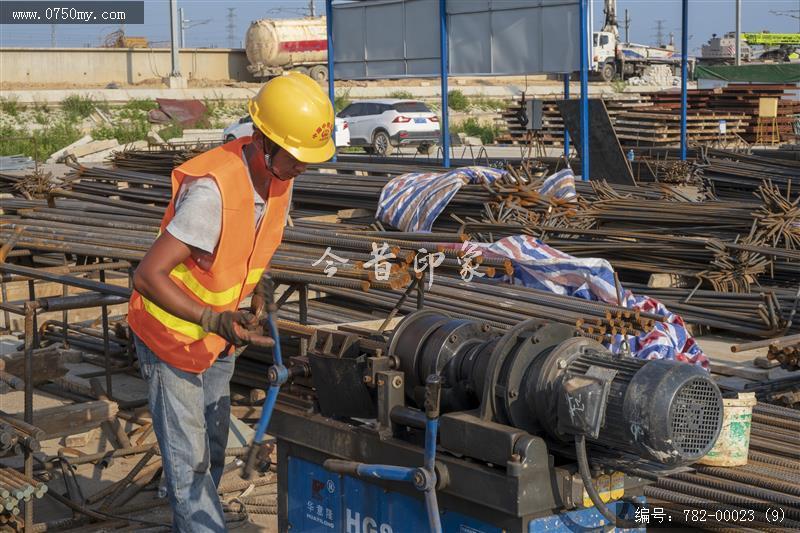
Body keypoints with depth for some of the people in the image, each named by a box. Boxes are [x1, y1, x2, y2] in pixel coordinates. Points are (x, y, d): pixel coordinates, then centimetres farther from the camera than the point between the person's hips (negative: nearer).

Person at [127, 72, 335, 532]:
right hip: (173, 337, -8)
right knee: (189, 461, -1)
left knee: (214, 451, 20)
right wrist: (212, 319, -40)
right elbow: (147, 277, -33)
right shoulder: (212, 190, -35)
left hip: (218, 338, 8)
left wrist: (257, 288, -5)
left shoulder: (280, 176, -9)